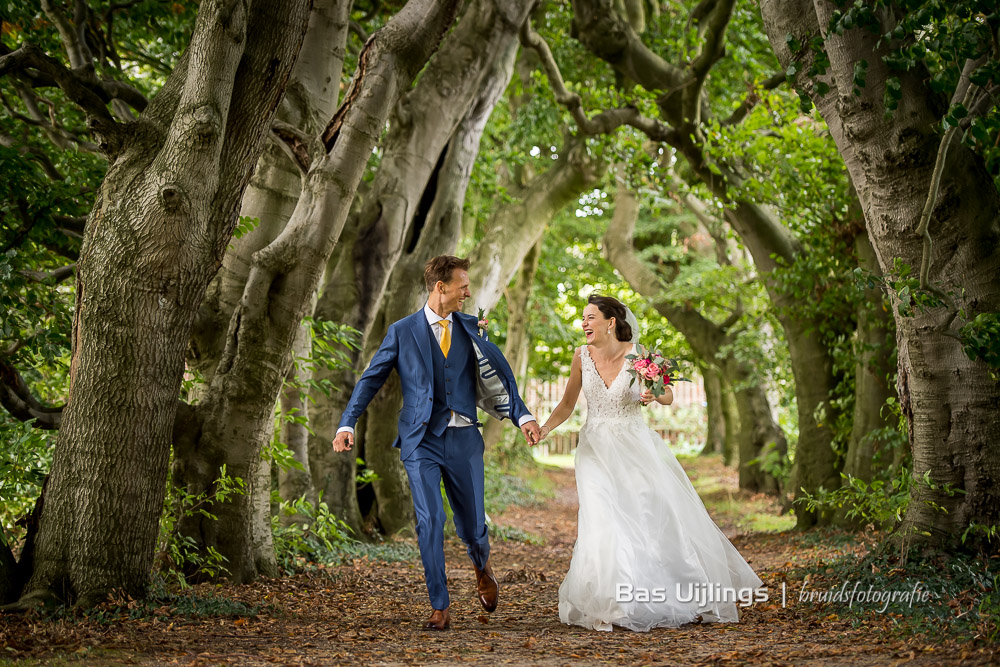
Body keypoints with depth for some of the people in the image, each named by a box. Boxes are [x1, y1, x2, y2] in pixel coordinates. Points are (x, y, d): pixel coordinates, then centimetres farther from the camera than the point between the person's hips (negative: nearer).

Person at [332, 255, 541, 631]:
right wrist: (347, 424, -6)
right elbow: (371, 379, 4)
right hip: (422, 442, -2)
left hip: (464, 441, 2)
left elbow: (500, 375, 8)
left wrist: (522, 416, -5)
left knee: (471, 523, 6)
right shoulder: (402, 332, 1)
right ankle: (439, 607, 0)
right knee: (430, 521, -11)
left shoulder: (471, 328, 7)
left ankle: (481, 565, 42)